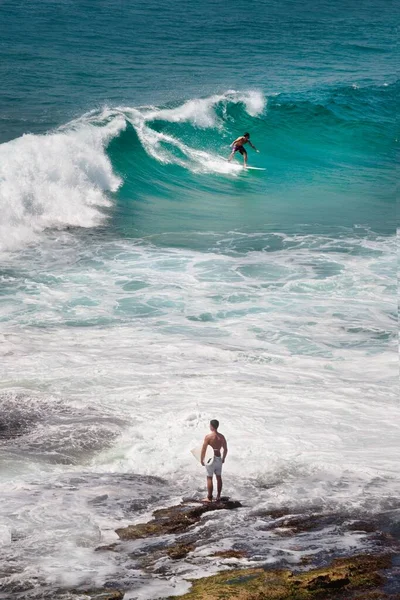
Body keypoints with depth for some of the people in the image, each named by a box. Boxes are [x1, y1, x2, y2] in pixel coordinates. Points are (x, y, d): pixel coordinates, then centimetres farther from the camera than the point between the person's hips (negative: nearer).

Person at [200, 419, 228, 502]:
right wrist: (223, 458, 23)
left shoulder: (208, 437, -16)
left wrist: (201, 459, -1)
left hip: (210, 459, -5)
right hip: (219, 459, 5)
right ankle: (218, 496, 22)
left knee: (209, 478, 1)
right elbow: (225, 449, 8)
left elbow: (203, 450, -14)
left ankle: (209, 497, 4)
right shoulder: (221, 437, 0)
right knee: (218, 477, 15)